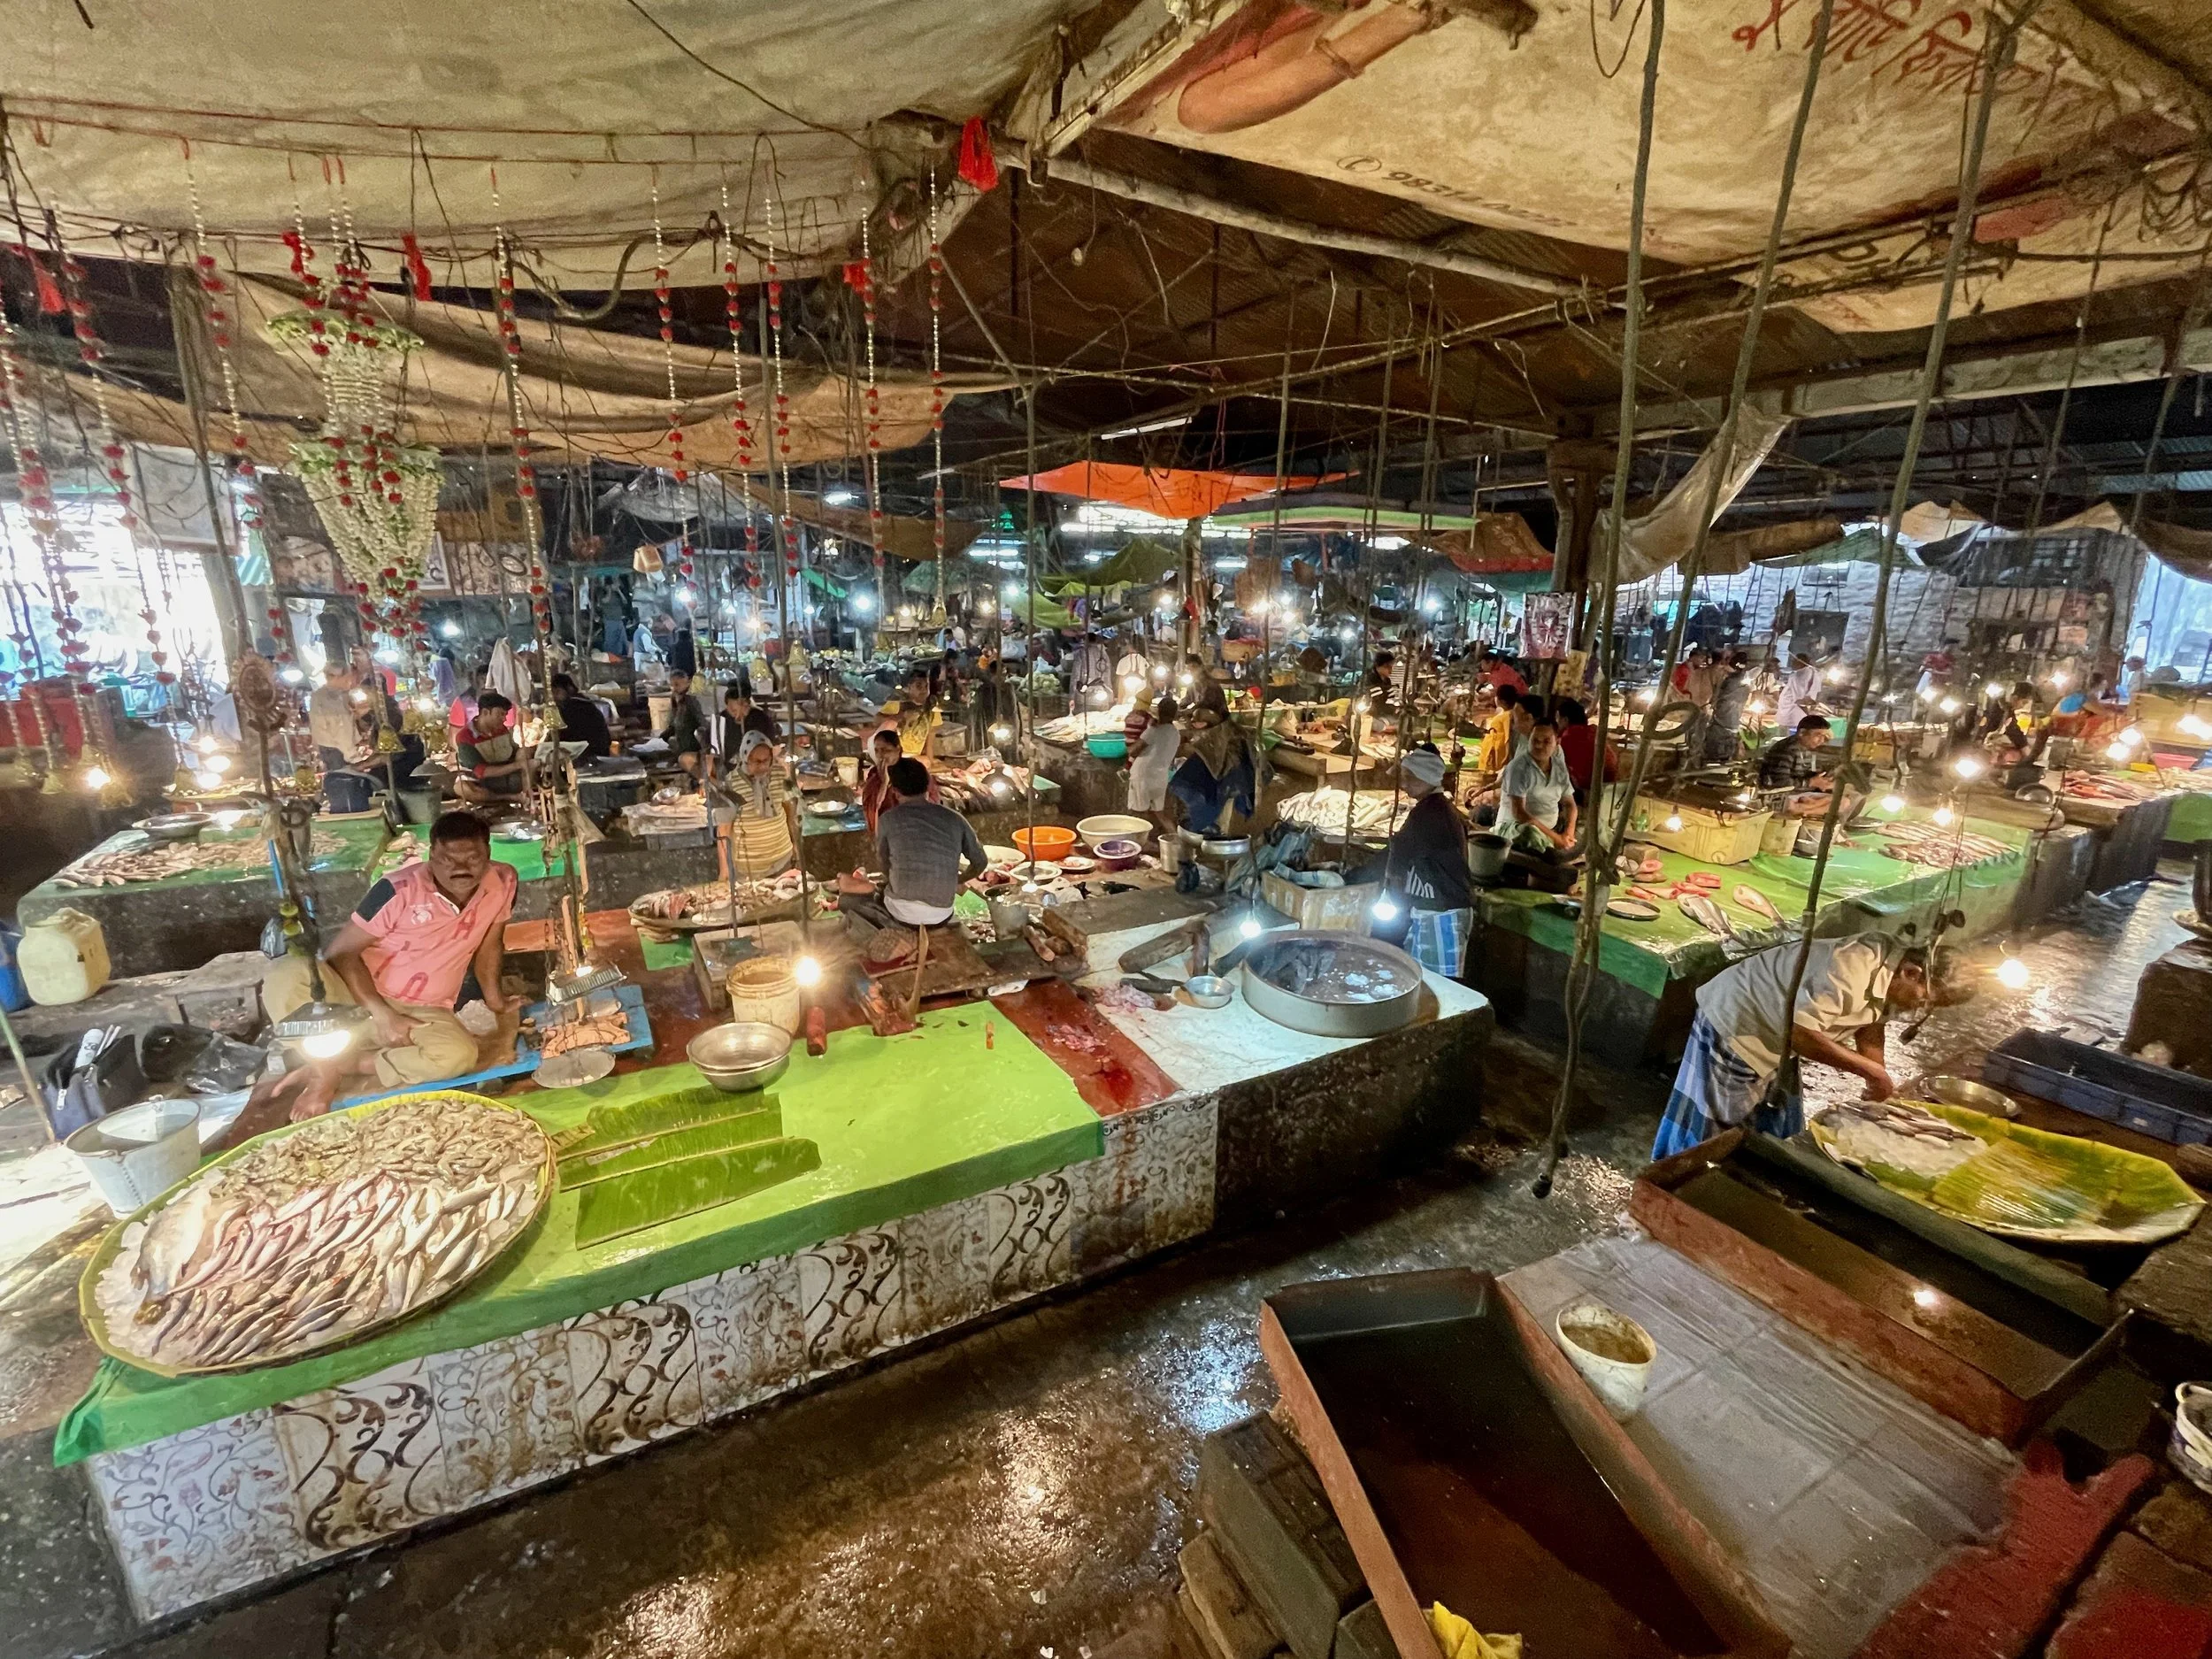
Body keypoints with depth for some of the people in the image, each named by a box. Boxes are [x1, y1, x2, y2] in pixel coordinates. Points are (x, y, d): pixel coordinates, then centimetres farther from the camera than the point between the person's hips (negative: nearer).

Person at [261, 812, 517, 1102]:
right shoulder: (400, 890, -17)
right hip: (357, 995, -1)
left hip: (422, 1013, 2)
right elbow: (340, 952, -14)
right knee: (284, 974, -31)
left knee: (458, 1056, -32)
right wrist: (382, 1015, -22)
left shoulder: (503, 882, -10)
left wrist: (493, 998, 13)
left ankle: (340, 1066, -8)